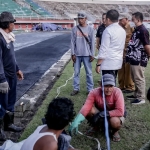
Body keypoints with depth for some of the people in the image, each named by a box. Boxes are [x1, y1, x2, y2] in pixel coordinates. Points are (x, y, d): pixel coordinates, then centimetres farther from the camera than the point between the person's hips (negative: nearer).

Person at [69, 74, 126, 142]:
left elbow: (120, 111, -32)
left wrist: (103, 114, -36)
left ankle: (115, 131, 2)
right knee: (89, 110, -27)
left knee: (115, 121, -37)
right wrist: (76, 121, -52)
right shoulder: (94, 92, -23)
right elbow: (86, 106, -36)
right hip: (100, 113, 2)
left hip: (114, 115, -2)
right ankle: (96, 126, 5)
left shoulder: (117, 92, -27)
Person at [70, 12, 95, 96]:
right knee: (76, 72, 7)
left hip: (87, 54, -2)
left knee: (89, 72, 3)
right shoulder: (75, 29, 4)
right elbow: (72, 42, 4)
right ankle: (76, 89, 16)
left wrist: (92, 55, -3)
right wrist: (73, 53, -2)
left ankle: (90, 89, 11)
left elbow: (92, 43, 1)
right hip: (77, 54, 2)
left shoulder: (90, 29, 0)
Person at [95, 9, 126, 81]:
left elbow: (104, 49, -15)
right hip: (118, 62, 8)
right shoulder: (122, 30, 12)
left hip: (108, 63, -8)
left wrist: (98, 64, -13)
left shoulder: (108, 30, -12)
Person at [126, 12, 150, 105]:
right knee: (135, 79, 17)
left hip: (139, 60, -10)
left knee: (139, 79, -3)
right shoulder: (136, 30, 14)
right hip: (134, 59, 10)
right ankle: (137, 95, 29)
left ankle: (141, 98, 6)